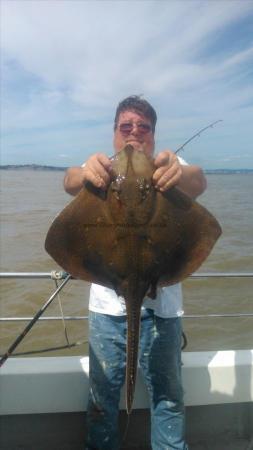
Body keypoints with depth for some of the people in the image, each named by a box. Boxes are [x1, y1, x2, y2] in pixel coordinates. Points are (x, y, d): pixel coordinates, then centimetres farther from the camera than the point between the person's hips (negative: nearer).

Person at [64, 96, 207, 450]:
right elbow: (70, 182, -17)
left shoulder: (167, 170, 2)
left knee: (168, 394, 14)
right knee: (102, 394, 13)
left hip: (161, 301, 0)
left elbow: (198, 183, -19)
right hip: (108, 302, 1)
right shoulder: (103, 171, 4)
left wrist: (181, 173, -44)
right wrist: (84, 173, -41)